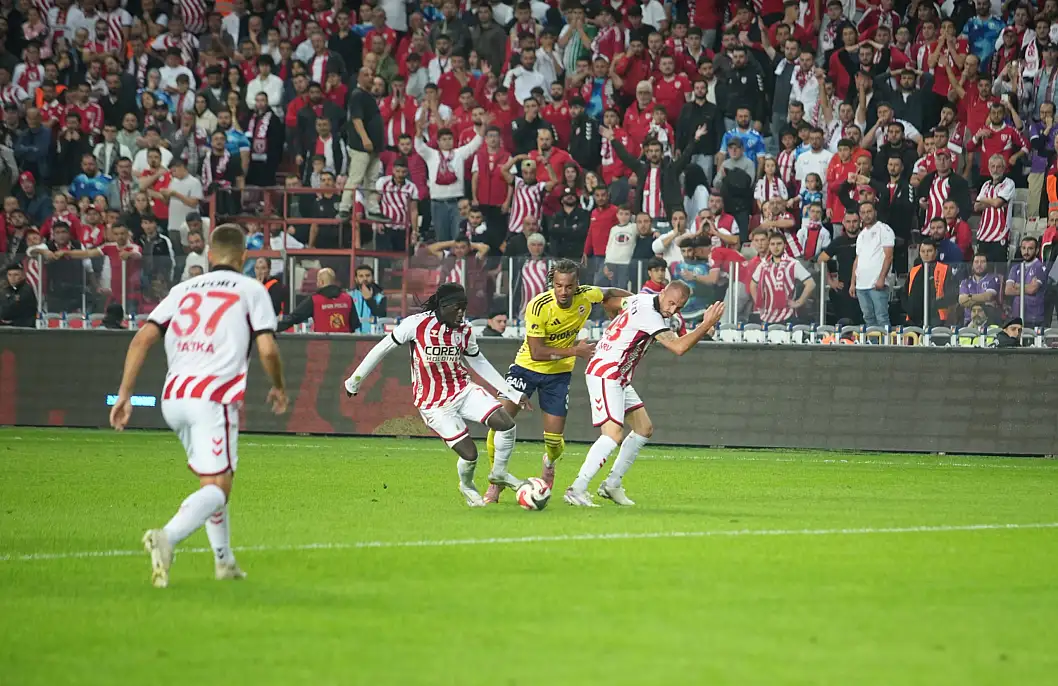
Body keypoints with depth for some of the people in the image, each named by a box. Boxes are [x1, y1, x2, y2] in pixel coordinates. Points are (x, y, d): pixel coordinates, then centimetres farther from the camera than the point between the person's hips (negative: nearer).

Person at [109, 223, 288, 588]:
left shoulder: (183, 289, 17)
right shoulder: (251, 290, 6)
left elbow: (142, 339, 6)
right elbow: (267, 350, -4)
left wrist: (125, 393, 7)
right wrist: (279, 387, 15)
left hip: (173, 396, 6)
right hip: (214, 397, -6)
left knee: (212, 478, 23)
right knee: (217, 487, -8)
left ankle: (224, 560, 27)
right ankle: (167, 537, -34)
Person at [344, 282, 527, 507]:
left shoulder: (465, 331, -1)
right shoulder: (417, 324, -15)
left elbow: (480, 364, 13)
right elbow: (383, 348, -5)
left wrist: (512, 392, 11)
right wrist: (356, 379, 2)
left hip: (463, 390, 4)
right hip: (435, 404, -4)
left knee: (506, 423, -17)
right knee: (469, 454, -11)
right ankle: (467, 486, 25)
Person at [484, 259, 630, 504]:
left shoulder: (586, 296, -16)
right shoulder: (538, 306, -27)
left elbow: (608, 294, 9)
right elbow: (536, 352, -24)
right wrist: (575, 351, -26)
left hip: (559, 373, 2)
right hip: (527, 366, -2)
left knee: (554, 438, -1)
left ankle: (549, 464, 39)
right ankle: (496, 481, 0)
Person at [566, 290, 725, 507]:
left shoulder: (642, 299, 8)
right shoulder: (648, 313, -21)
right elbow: (679, 347, -26)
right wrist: (706, 325, -20)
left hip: (619, 379, 11)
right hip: (605, 376, -11)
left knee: (644, 429, 13)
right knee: (613, 434, -22)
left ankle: (612, 484, 17)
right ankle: (577, 489, -24)